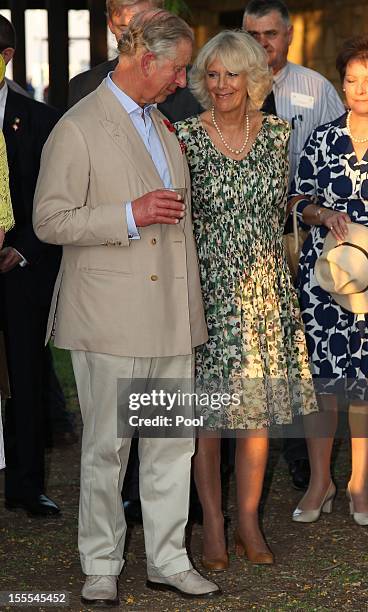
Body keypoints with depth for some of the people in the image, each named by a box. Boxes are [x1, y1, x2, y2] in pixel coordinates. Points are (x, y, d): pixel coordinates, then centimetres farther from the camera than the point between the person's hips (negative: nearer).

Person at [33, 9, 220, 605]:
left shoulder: (161, 124, 16)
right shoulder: (78, 128, -10)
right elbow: (49, 220, -13)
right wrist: (131, 215, -20)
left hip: (171, 312, 7)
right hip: (111, 317, -7)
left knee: (173, 441, 9)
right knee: (106, 446, 3)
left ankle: (168, 559, 20)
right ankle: (101, 566, 16)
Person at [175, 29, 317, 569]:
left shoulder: (276, 133, 4)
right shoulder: (186, 138, -6)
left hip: (264, 287, 3)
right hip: (207, 288, -3)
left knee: (260, 404, 6)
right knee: (207, 408, 1)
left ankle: (249, 524, 18)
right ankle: (213, 527, 12)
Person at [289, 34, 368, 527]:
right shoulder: (322, 139, 3)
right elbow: (299, 200, 8)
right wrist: (326, 216, -12)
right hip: (323, 271, 1)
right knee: (321, 375, 2)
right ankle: (320, 480, 16)